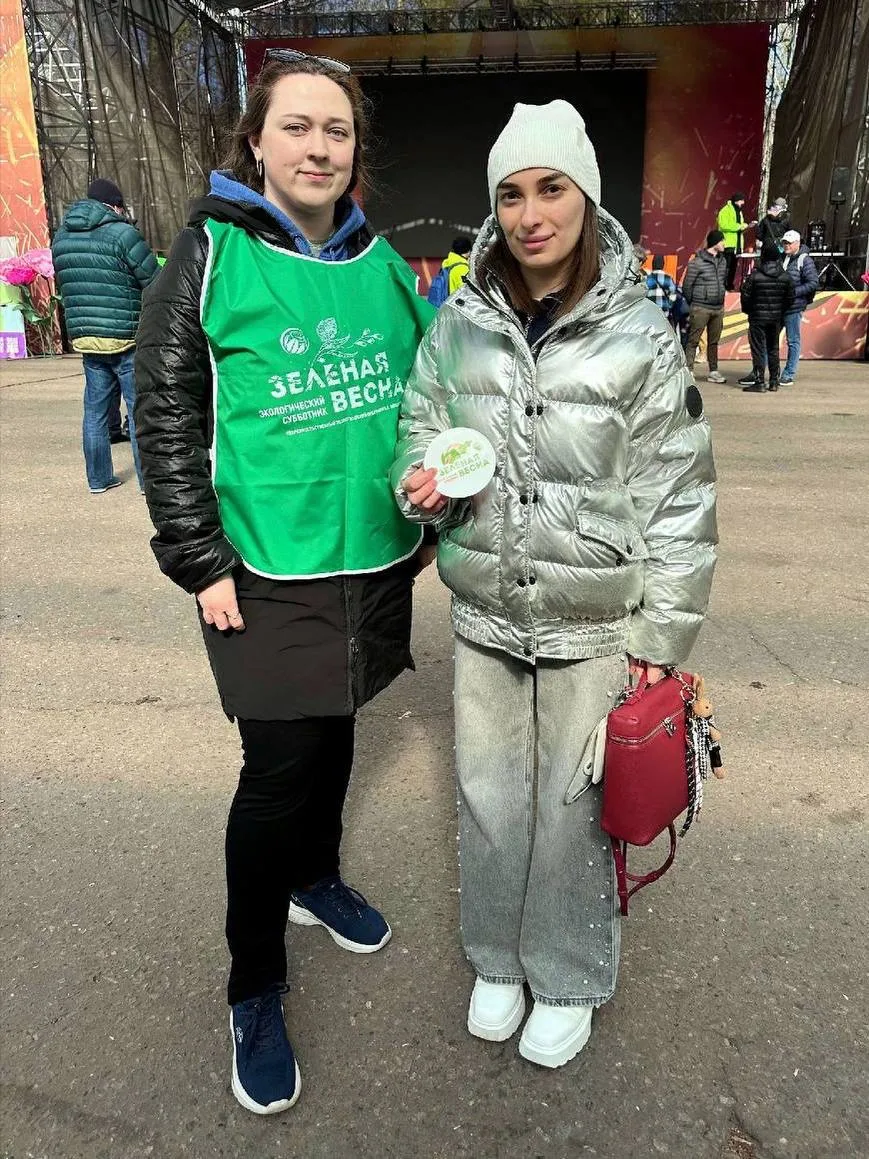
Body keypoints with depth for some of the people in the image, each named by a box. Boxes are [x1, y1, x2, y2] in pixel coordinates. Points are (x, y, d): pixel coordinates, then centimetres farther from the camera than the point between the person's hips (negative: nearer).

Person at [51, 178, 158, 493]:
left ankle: (99, 478, 18)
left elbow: (64, 287, 17)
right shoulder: (123, 234, -10)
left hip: (85, 339, 6)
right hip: (126, 340, -6)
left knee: (95, 411, 11)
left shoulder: (61, 237, 11)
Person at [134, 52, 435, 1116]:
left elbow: (420, 394, 16)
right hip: (267, 570, -4)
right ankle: (253, 987, 21)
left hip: (374, 557, 5)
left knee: (332, 730, 19)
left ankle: (316, 878, 46)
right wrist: (200, 559, -11)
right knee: (280, 765, -2)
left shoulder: (380, 261, 8)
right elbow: (165, 414, -7)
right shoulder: (209, 253, -5)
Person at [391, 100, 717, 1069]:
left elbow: (678, 499, -6)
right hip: (485, 616, 3)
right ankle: (498, 960, 43)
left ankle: (569, 980, 39)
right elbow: (420, 425, 11)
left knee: (575, 807, 12)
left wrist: (660, 638, -6)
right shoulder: (459, 327, -1)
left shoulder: (640, 338, -9)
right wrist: (420, 480, -13)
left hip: (596, 625, -2)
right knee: (488, 798, 16)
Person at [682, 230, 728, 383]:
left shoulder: (722, 260, 11)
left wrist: (719, 298, 17)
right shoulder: (697, 262, -10)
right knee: (693, 341, -5)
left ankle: (713, 372, 17)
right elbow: (686, 286, -7)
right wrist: (692, 305, 1)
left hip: (718, 308, 7)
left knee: (714, 342, 11)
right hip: (701, 308, -7)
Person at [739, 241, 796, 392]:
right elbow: (790, 299, 5)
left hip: (758, 317, -4)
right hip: (776, 319, 5)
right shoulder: (785, 277, 1)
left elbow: (745, 296, -9)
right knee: (773, 349, 14)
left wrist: (748, 311, 9)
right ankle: (774, 381, 16)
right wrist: (781, 312, 20)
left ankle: (759, 382, -5)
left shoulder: (755, 276, -12)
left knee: (758, 350, -2)